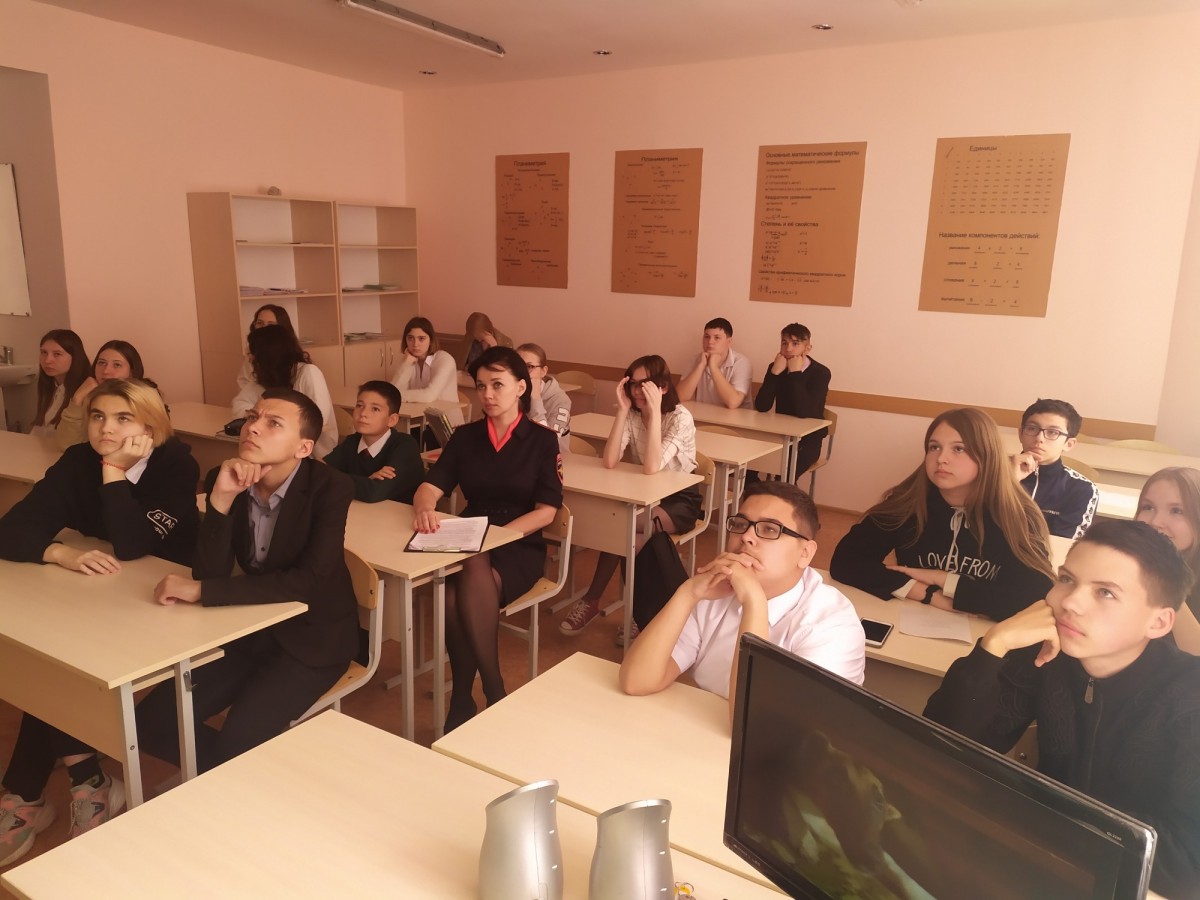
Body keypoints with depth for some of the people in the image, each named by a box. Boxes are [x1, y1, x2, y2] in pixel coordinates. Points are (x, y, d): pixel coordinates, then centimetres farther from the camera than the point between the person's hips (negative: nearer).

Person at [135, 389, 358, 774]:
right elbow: (210, 573, -15)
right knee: (151, 722, -4)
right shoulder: (224, 480, -8)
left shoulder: (330, 488, -21)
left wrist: (200, 591, -29)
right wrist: (221, 498, -29)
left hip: (311, 635, -5)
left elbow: (309, 582, -30)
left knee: (236, 740, -22)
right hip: (249, 626, 6)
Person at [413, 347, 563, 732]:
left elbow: (546, 511, -6)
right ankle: (462, 697, -14)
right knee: (453, 593, -32)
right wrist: (425, 507, -25)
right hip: (468, 542, 3)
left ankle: (465, 698, -19)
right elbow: (430, 486, 0)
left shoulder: (542, 440, 1)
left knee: (475, 581, -35)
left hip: (520, 546, -2)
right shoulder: (464, 436, 10)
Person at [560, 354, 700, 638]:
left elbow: (651, 467, -33)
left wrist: (655, 412, -34)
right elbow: (609, 462, -21)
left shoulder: (680, 417, -19)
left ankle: (592, 600, -11)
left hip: (680, 499, -4)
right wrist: (622, 409, -23)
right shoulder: (632, 415, -6)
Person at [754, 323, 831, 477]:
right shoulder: (776, 367, 0)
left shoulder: (820, 373, -12)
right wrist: (775, 372, -20)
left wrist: (795, 373, -23)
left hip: (808, 439, -4)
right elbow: (761, 407, -12)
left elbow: (803, 412, -27)